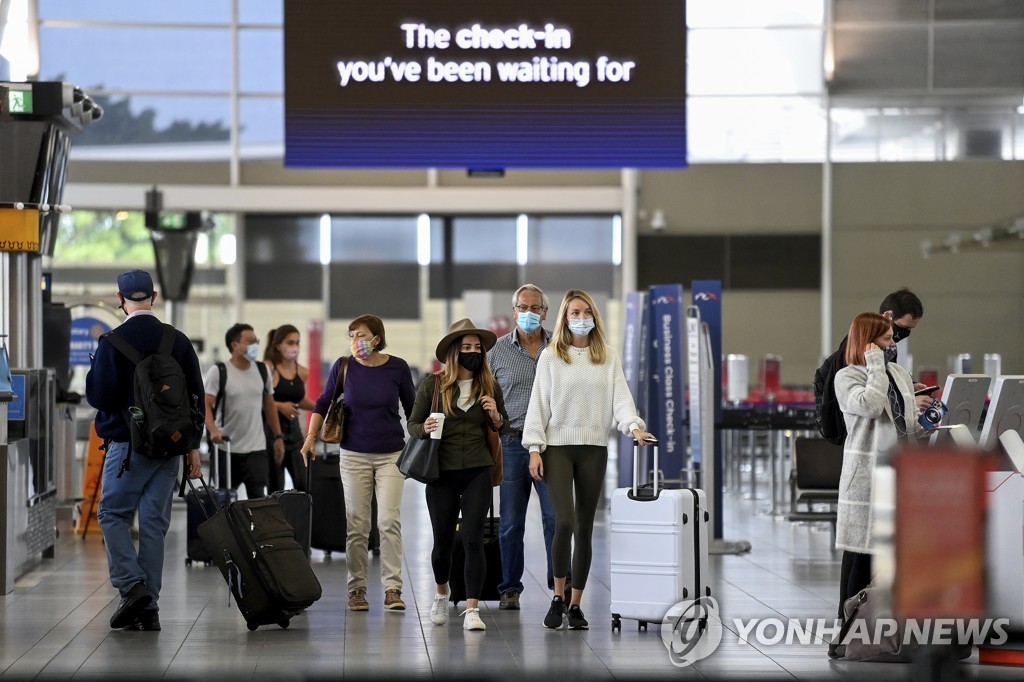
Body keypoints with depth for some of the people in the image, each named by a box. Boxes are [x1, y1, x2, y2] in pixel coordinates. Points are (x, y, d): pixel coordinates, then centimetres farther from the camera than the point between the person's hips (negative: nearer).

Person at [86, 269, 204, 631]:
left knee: (113, 515, 8)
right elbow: (196, 396, 7)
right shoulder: (178, 341, 4)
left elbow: (98, 395, -13)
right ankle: (148, 608, 7)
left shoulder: (113, 342, -10)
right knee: (154, 523, 7)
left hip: (128, 444, -4)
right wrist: (193, 446, 13)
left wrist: (93, 371, 8)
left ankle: (131, 585, -10)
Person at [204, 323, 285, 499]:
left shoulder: (262, 370, 6)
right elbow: (205, 405, -15)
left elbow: (269, 405, 16)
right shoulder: (218, 372, -8)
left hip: (256, 448, 3)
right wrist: (213, 430, -32)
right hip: (226, 448, -3)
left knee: (258, 497, -6)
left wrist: (278, 436, 13)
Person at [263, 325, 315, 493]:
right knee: (275, 488, 1)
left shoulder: (302, 373, 7)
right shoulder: (268, 369, -11)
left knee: (304, 484, -2)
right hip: (271, 431, -5)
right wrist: (279, 406, -21)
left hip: (294, 430, 5)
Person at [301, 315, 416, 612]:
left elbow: (412, 409, 8)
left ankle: (392, 588, -5)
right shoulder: (343, 367, -2)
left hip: (391, 454, -1)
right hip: (354, 455, 1)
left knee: (389, 520, -9)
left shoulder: (397, 367, -3)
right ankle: (357, 589, 8)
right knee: (356, 525, 1)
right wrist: (311, 437, -5)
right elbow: (323, 404, 7)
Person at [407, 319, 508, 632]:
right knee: (443, 541, 9)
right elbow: (412, 425, 4)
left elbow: (503, 428, 17)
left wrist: (495, 416, -5)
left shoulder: (490, 387, 6)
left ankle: (472, 609, -9)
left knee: (473, 539, -10)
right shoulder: (432, 385, -1)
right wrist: (425, 429, -18)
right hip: (442, 473, 0)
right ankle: (441, 594, 38)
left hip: (477, 471, 0)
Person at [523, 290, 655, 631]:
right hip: (558, 446, -2)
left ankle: (575, 604, 12)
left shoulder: (607, 357, 8)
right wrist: (535, 449, -6)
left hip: (593, 448, 3)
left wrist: (634, 426, -20)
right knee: (564, 522, -16)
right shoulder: (550, 357, 3)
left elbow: (620, 397, -1)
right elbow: (539, 403, 1)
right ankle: (558, 598, -1)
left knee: (585, 527, 5)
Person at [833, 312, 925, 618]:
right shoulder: (847, 377, -4)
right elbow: (870, 406, -23)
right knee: (861, 551, -3)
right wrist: (876, 365, -13)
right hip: (867, 475, -6)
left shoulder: (901, 374, 16)